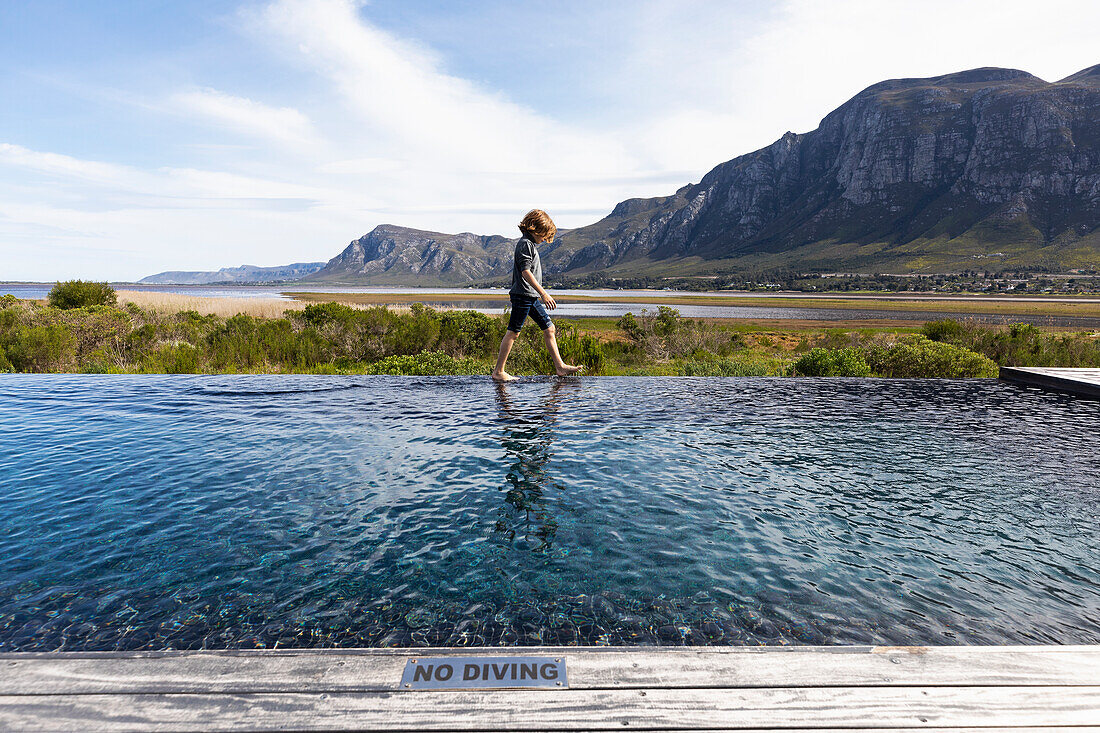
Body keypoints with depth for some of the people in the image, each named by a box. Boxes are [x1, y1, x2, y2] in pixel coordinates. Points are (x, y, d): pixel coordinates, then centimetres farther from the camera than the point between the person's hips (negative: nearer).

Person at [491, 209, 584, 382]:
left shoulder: (531, 244, 18)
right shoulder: (525, 244, -12)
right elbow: (526, 271, -21)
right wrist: (543, 293, -25)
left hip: (532, 298, 10)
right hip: (523, 295, -10)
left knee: (549, 328, 8)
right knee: (513, 332, -5)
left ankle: (560, 367, 12)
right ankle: (498, 372, 2)